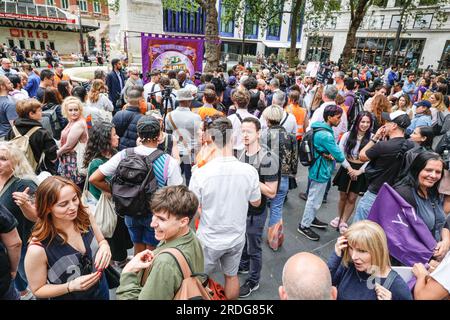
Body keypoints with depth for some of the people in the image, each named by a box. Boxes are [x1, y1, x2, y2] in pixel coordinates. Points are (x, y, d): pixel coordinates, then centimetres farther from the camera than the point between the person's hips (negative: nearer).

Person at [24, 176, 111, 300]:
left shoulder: (86, 217, -18)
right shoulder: (38, 249, -29)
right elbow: (37, 290, -14)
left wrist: (104, 247, -22)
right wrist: (71, 286, -29)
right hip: (70, 297, -4)